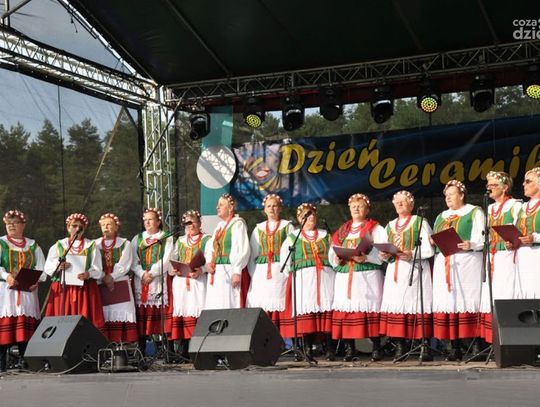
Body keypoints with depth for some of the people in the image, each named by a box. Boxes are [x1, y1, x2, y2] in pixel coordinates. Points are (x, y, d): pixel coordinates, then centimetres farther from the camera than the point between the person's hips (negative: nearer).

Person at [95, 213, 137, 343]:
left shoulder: (124, 243, 8)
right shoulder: (96, 244, 13)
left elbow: (124, 264, -2)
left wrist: (111, 277, -11)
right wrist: (104, 278, -9)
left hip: (121, 283, -2)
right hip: (101, 285, 2)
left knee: (121, 312, -9)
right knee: (104, 314, -7)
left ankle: (125, 344, -11)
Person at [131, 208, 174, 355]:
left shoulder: (167, 239, 9)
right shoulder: (137, 239, 18)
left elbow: (166, 261, -2)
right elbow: (133, 261, 7)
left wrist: (151, 274, -11)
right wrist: (142, 274, -9)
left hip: (159, 280, -3)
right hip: (140, 281, 3)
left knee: (160, 314, -10)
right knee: (141, 314, -3)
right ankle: (141, 350, -1)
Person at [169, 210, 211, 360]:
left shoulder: (207, 239, 8)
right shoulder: (180, 241, 23)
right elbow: (172, 260, 18)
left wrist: (201, 270, -20)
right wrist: (173, 269, -3)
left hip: (198, 280, -4)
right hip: (180, 281, 4)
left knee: (198, 313, -11)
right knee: (182, 313, -2)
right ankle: (184, 350, 0)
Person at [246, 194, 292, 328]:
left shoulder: (287, 226, 10)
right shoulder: (259, 229, 17)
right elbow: (252, 254, 15)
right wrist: (253, 275, 3)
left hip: (280, 271, -2)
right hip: (261, 274, 3)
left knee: (277, 308, -10)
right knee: (262, 311, -6)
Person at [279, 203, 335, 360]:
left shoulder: (325, 235, 20)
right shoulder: (293, 237, 14)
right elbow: (284, 258, 11)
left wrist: (334, 269, 2)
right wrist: (291, 274, 4)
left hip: (325, 277, 2)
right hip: (303, 279, -1)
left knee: (326, 309, -7)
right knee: (306, 311, -9)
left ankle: (329, 349, -8)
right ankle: (307, 348, -8)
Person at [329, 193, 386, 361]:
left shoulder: (375, 228, 9)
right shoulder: (342, 230, 22)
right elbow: (332, 252, 16)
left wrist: (366, 257, -20)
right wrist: (336, 259, -6)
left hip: (368, 275, -4)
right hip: (344, 275, 4)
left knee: (370, 309, -10)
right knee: (346, 309, -4)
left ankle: (376, 348, -6)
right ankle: (349, 348, 0)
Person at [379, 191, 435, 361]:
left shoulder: (420, 222, 7)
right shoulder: (390, 226, 21)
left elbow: (428, 249, -3)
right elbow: (385, 250, 20)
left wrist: (411, 254, -18)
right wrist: (385, 255, -3)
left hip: (415, 270, -5)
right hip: (394, 272, 5)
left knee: (418, 307, -10)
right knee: (395, 306, -4)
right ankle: (399, 348, -2)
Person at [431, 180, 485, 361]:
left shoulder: (474, 212, 7)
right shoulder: (442, 216, 24)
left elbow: (482, 237, -4)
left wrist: (471, 245, -22)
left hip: (466, 262, -5)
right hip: (444, 263, 5)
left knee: (467, 301, -12)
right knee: (448, 302, -2)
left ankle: (475, 345, -12)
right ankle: (455, 348, -1)